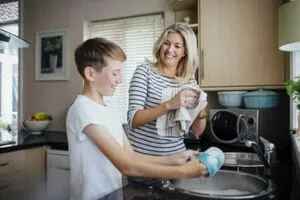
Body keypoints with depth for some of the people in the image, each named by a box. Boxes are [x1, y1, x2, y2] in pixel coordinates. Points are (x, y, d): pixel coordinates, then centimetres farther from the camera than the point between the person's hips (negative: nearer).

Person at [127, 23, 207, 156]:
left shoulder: (190, 81, -1)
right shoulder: (145, 71, -10)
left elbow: (197, 132, 1)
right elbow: (133, 119, -19)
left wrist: (202, 112, -18)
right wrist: (169, 105, -30)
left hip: (176, 154, 3)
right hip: (142, 154, -3)